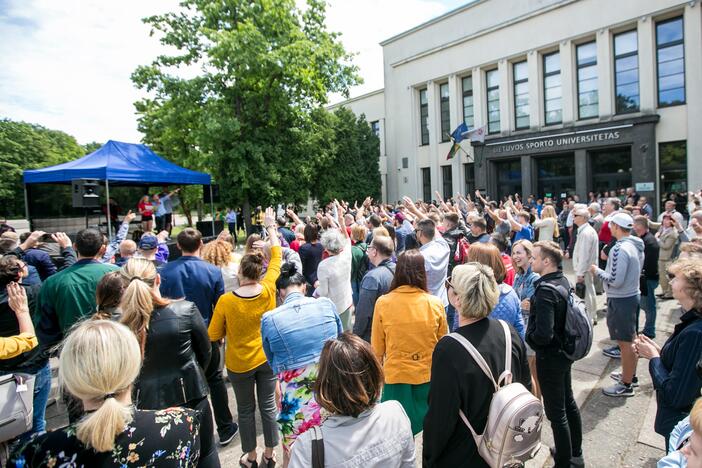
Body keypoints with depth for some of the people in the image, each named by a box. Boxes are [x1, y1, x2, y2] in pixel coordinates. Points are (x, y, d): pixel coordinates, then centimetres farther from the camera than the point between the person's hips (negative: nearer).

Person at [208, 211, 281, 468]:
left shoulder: (226, 301, -22)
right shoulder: (268, 290, -17)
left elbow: (214, 336, -11)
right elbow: (276, 256, -3)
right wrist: (270, 227, 7)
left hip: (239, 363, -1)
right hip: (267, 358, 2)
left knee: (246, 410, 18)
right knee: (268, 406, 16)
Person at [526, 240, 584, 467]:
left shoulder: (545, 290, -28)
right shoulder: (563, 281, 0)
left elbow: (543, 335, -31)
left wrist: (526, 336, -13)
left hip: (550, 357, -9)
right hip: (564, 350, 9)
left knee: (556, 412, 7)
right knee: (568, 403, 23)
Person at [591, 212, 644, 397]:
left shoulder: (620, 249, -24)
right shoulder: (637, 246, 5)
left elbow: (615, 280, -26)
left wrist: (597, 271, -12)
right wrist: (609, 259, 13)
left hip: (621, 300, -9)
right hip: (632, 295, 9)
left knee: (625, 343, 2)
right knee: (629, 339, 22)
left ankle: (626, 385, 14)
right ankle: (630, 374, 39)